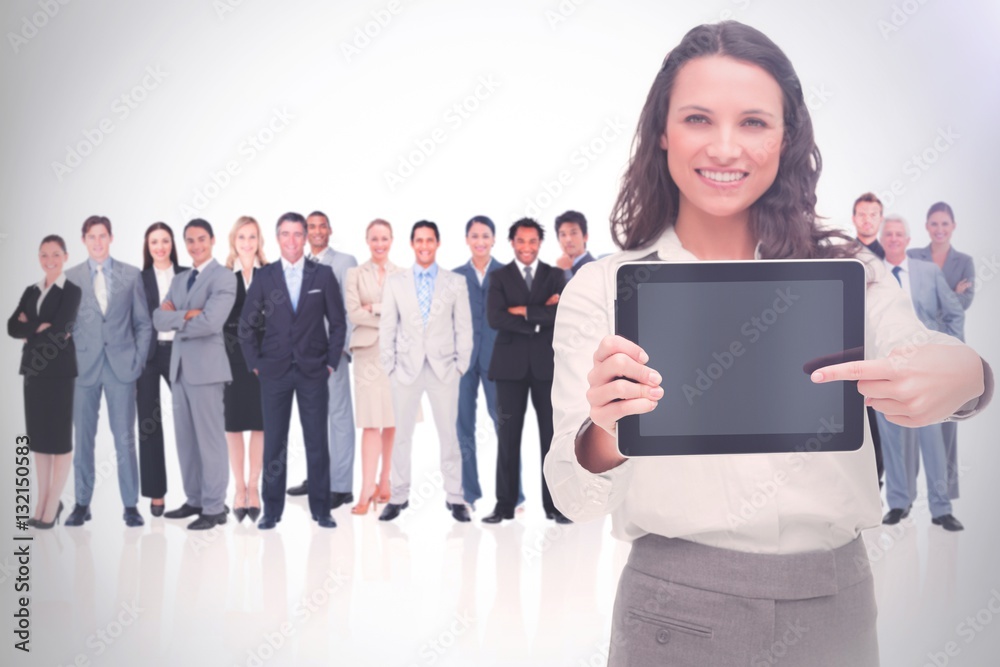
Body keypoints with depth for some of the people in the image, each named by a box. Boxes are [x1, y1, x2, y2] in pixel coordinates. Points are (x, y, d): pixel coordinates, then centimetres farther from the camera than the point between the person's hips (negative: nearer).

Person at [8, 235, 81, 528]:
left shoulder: (72, 291, -5)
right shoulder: (31, 291, 13)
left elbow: (58, 329, -17)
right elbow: (12, 327, 1)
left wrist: (29, 328, -3)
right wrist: (40, 328, -12)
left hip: (59, 371, -6)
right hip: (33, 369, 6)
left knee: (59, 438, 1)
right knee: (38, 437, 10)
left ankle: (52, 506, 8)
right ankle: (42, 501, 19)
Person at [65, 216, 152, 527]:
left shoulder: (131, 275, 6)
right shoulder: (71, 277, 6)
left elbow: (143, 323, 7)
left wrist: (139, 360, -1)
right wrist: (70, 361, -2)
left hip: (122, 366, -1)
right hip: (85, 367, 1)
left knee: (125, 439, 1)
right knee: (83, 438, 6)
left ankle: (130, 505, 8)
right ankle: (82, 504, 16)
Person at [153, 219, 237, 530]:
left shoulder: (223, 277, -7)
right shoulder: (179, 279, 17)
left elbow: (210, 322, -19)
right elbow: (159, 319, 5)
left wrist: (176, 321, -4)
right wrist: (186, 314, -13)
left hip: (206, 366, -8)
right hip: (179, 366, 8)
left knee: (210, 438, -3)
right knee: (185, 438, 13)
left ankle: (214, 508, 5)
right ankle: (194, 499, 24)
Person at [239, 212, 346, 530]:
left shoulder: (323, 274, 4)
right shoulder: (263, 277, 5)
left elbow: (338, 322, 6)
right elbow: (247, 325, 9)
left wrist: (331, 362, 1)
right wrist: (255, 364, 3)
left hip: (314, 371, 0)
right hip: (274, 372, 1)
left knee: (317, 442, 3)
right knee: (273, 443, 4)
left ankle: (320, 509, 13)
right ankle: (272, 510, 15)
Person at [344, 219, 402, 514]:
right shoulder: (355, 274, 8)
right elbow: (353, 314, -2)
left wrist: (374, 308, -7)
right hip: (368, 353, -1)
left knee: (393, 423, 3)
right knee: (371, 423, -8)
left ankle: (385, 482, 15)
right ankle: (367, 490, -8)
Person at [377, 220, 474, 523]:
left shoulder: (456, 282, 5)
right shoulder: (395, 282, 7)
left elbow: (464, 328, 4)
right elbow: (387, 327, 6)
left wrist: (461, 365, -2)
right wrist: (389, 366, 0)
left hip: (444, 369, -1)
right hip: (406, 369, 1)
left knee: (449, 435, 3)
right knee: (401, 435, 5)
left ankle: (454, 497, 12)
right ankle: (399, 496, 15)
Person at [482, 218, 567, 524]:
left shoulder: (555, 276, 9)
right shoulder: (500, 277, 6)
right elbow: (495, 318, -10)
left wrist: (526, 311, -10)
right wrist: (541, 320, -11)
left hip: (547, 363, 1)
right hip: (511, 364, -1)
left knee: (551, 434, 3)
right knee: (508, 435, 3)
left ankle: (553, 504, 11)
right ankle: (505, 504, 10)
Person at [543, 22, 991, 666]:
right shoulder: (601, 289, -6)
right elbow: (574, 497, -11)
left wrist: (962, 374, -37)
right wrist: (605, 437, -33)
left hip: (836, 608, 3)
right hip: (677, 610, -2)